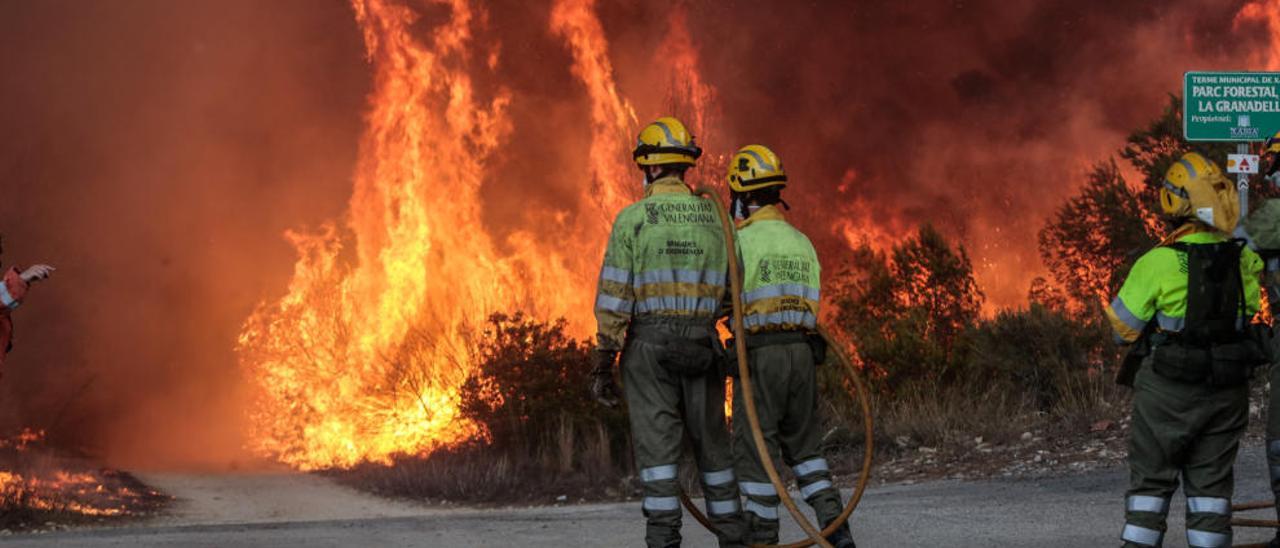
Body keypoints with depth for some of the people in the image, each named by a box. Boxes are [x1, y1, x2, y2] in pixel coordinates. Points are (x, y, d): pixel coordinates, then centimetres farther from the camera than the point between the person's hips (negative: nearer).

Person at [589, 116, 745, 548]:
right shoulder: (715, 217, 7)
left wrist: (603, 366, -5)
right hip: (702, 345, 3)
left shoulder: (632, 218, -5)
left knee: (657, 448, -4)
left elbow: (614, 298, -8)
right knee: (712, 446, 12)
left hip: (649, 344, -3)